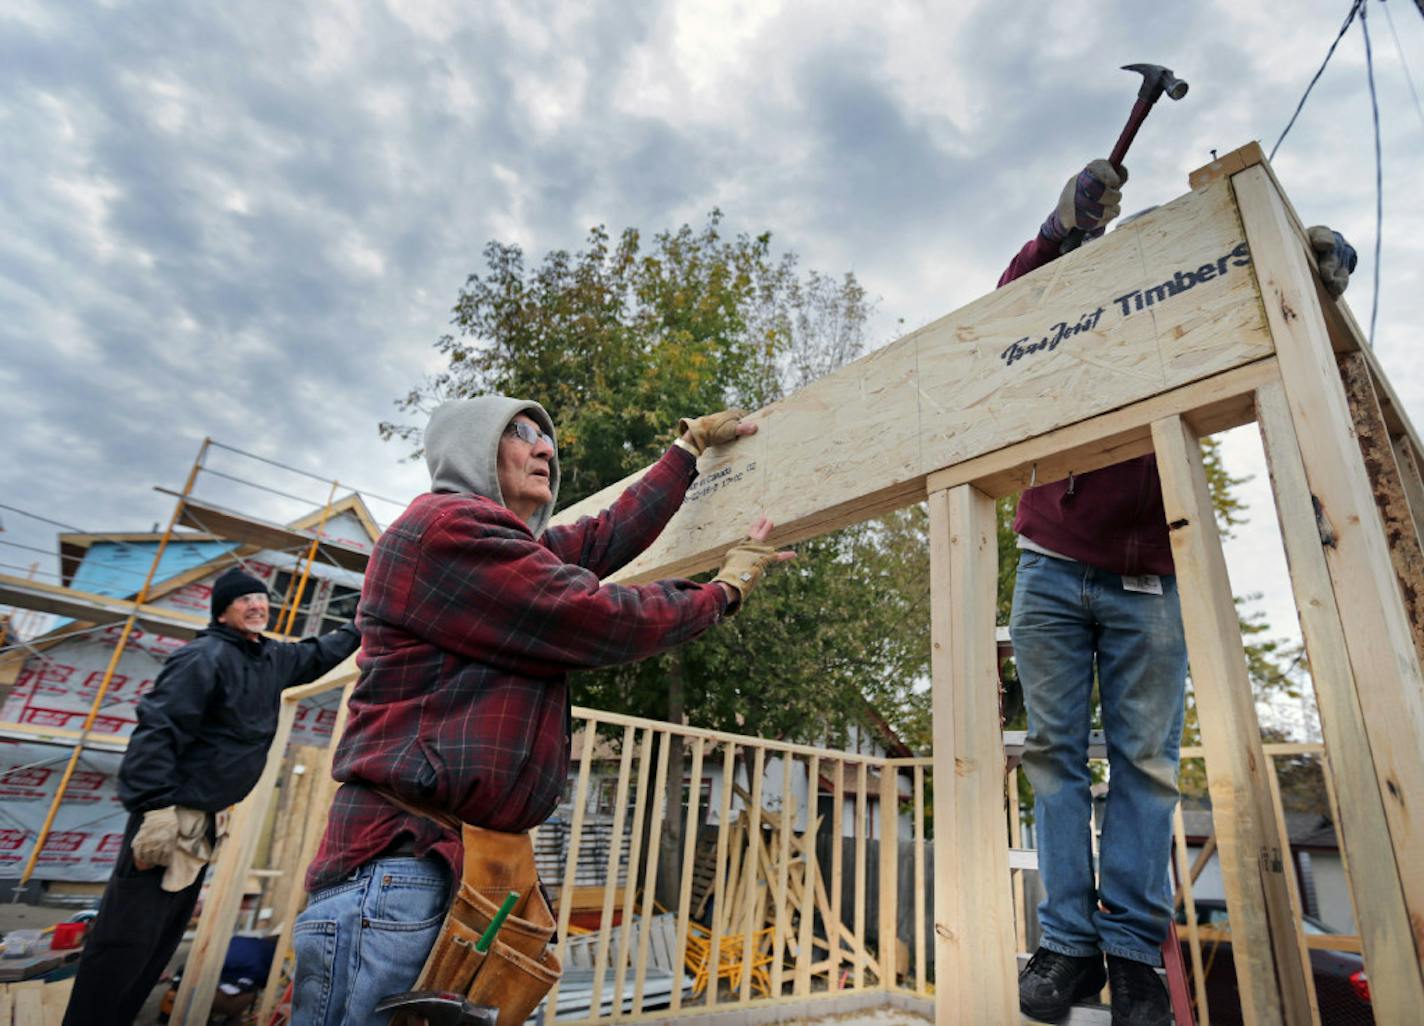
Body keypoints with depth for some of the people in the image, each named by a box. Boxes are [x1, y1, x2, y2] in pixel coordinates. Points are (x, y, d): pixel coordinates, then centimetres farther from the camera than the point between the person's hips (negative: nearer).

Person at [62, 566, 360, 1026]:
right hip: (173, 810, -9)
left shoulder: (273, 658, 8)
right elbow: (157, 730, -23)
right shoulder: (205, 657, -17)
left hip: (207, 814, 9)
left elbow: (316, 655, 28)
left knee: (167, 931, 15)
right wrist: (157, 807, -27)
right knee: (130, 932, -5)